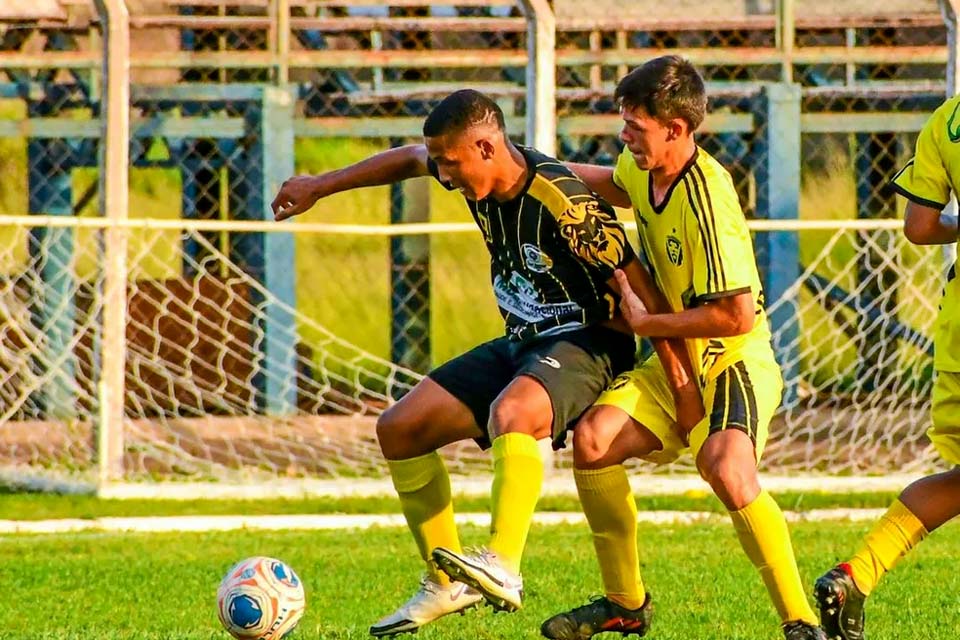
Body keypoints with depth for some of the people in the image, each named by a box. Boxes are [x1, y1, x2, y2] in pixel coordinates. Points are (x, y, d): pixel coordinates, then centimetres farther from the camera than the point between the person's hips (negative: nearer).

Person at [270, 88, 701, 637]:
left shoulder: (562, 203, -26)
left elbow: (641, 290, -23)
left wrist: (683, 387, -24)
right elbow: (409, 159, 21)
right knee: (399, 429, 3)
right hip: (522, 344, 9)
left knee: (509, 415, -40)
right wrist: (320, 186, 24)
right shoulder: (482, 171, -3)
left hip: (585, 345, -9)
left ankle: (503, 568, -46)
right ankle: (447, 584, 11)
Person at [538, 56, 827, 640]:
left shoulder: (706, 202, -26)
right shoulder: (642, 169, 1)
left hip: (734, 362, -8)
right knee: (593, 438, -11)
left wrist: (646, 322, -18)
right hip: (675, 362, 8)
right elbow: (615, 183, 30)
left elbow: (737, 314, -28)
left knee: (728, 470, -33)